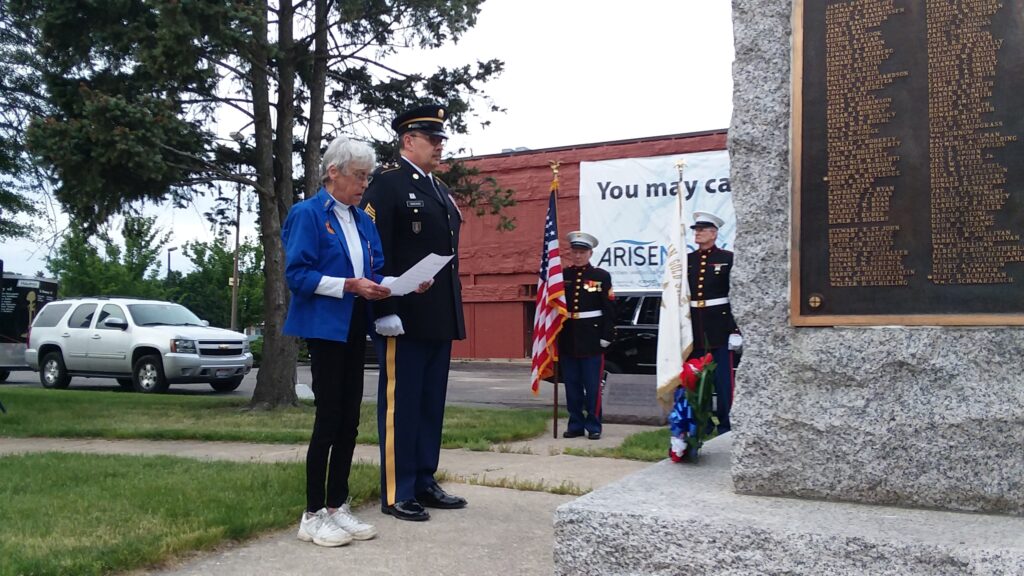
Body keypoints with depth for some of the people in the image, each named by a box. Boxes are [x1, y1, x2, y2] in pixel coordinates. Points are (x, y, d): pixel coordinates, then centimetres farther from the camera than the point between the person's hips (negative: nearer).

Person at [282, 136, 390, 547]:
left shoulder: (363, 220, 14)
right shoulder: (307, 214, -7)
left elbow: (375, 270, 15)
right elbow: (297, 275, -14)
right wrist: (349, 285, -22)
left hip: (355, 328, 7)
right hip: (324, 327, -7)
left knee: (349, 420, 9)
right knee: (329, 418, -5)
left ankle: (337, 506, 19)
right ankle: (313, 514, 6)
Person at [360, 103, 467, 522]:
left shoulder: (440, 191, 20)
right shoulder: (387, 183, -5)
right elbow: (375, 250, -14)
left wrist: (454, 309, 17)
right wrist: (385, 311, -20)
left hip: (439, 317, 8)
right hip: (403, 317, -8)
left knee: (431, 404, 12)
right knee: (400, 404, -1)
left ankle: (424, 483, 21)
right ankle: (397, 493, 7)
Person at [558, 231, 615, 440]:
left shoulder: (601, 276, 0)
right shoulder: (562, 276, 8)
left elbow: (609, 309, -3)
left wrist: (606, 337, -8)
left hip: (591, 340, -3)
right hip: (567, 339, 3)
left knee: (592, 386, 1)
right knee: (572, 385, 9)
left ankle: (593, 426, 10)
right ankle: (575, 424, 18)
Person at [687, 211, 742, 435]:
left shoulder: (727, 259, -1)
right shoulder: (686, 261, 11)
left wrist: (735, 330, -12)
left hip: (720, 328, -4)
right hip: (693, 330, 4)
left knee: (724, 379, -1)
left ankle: (725, 424, 7)